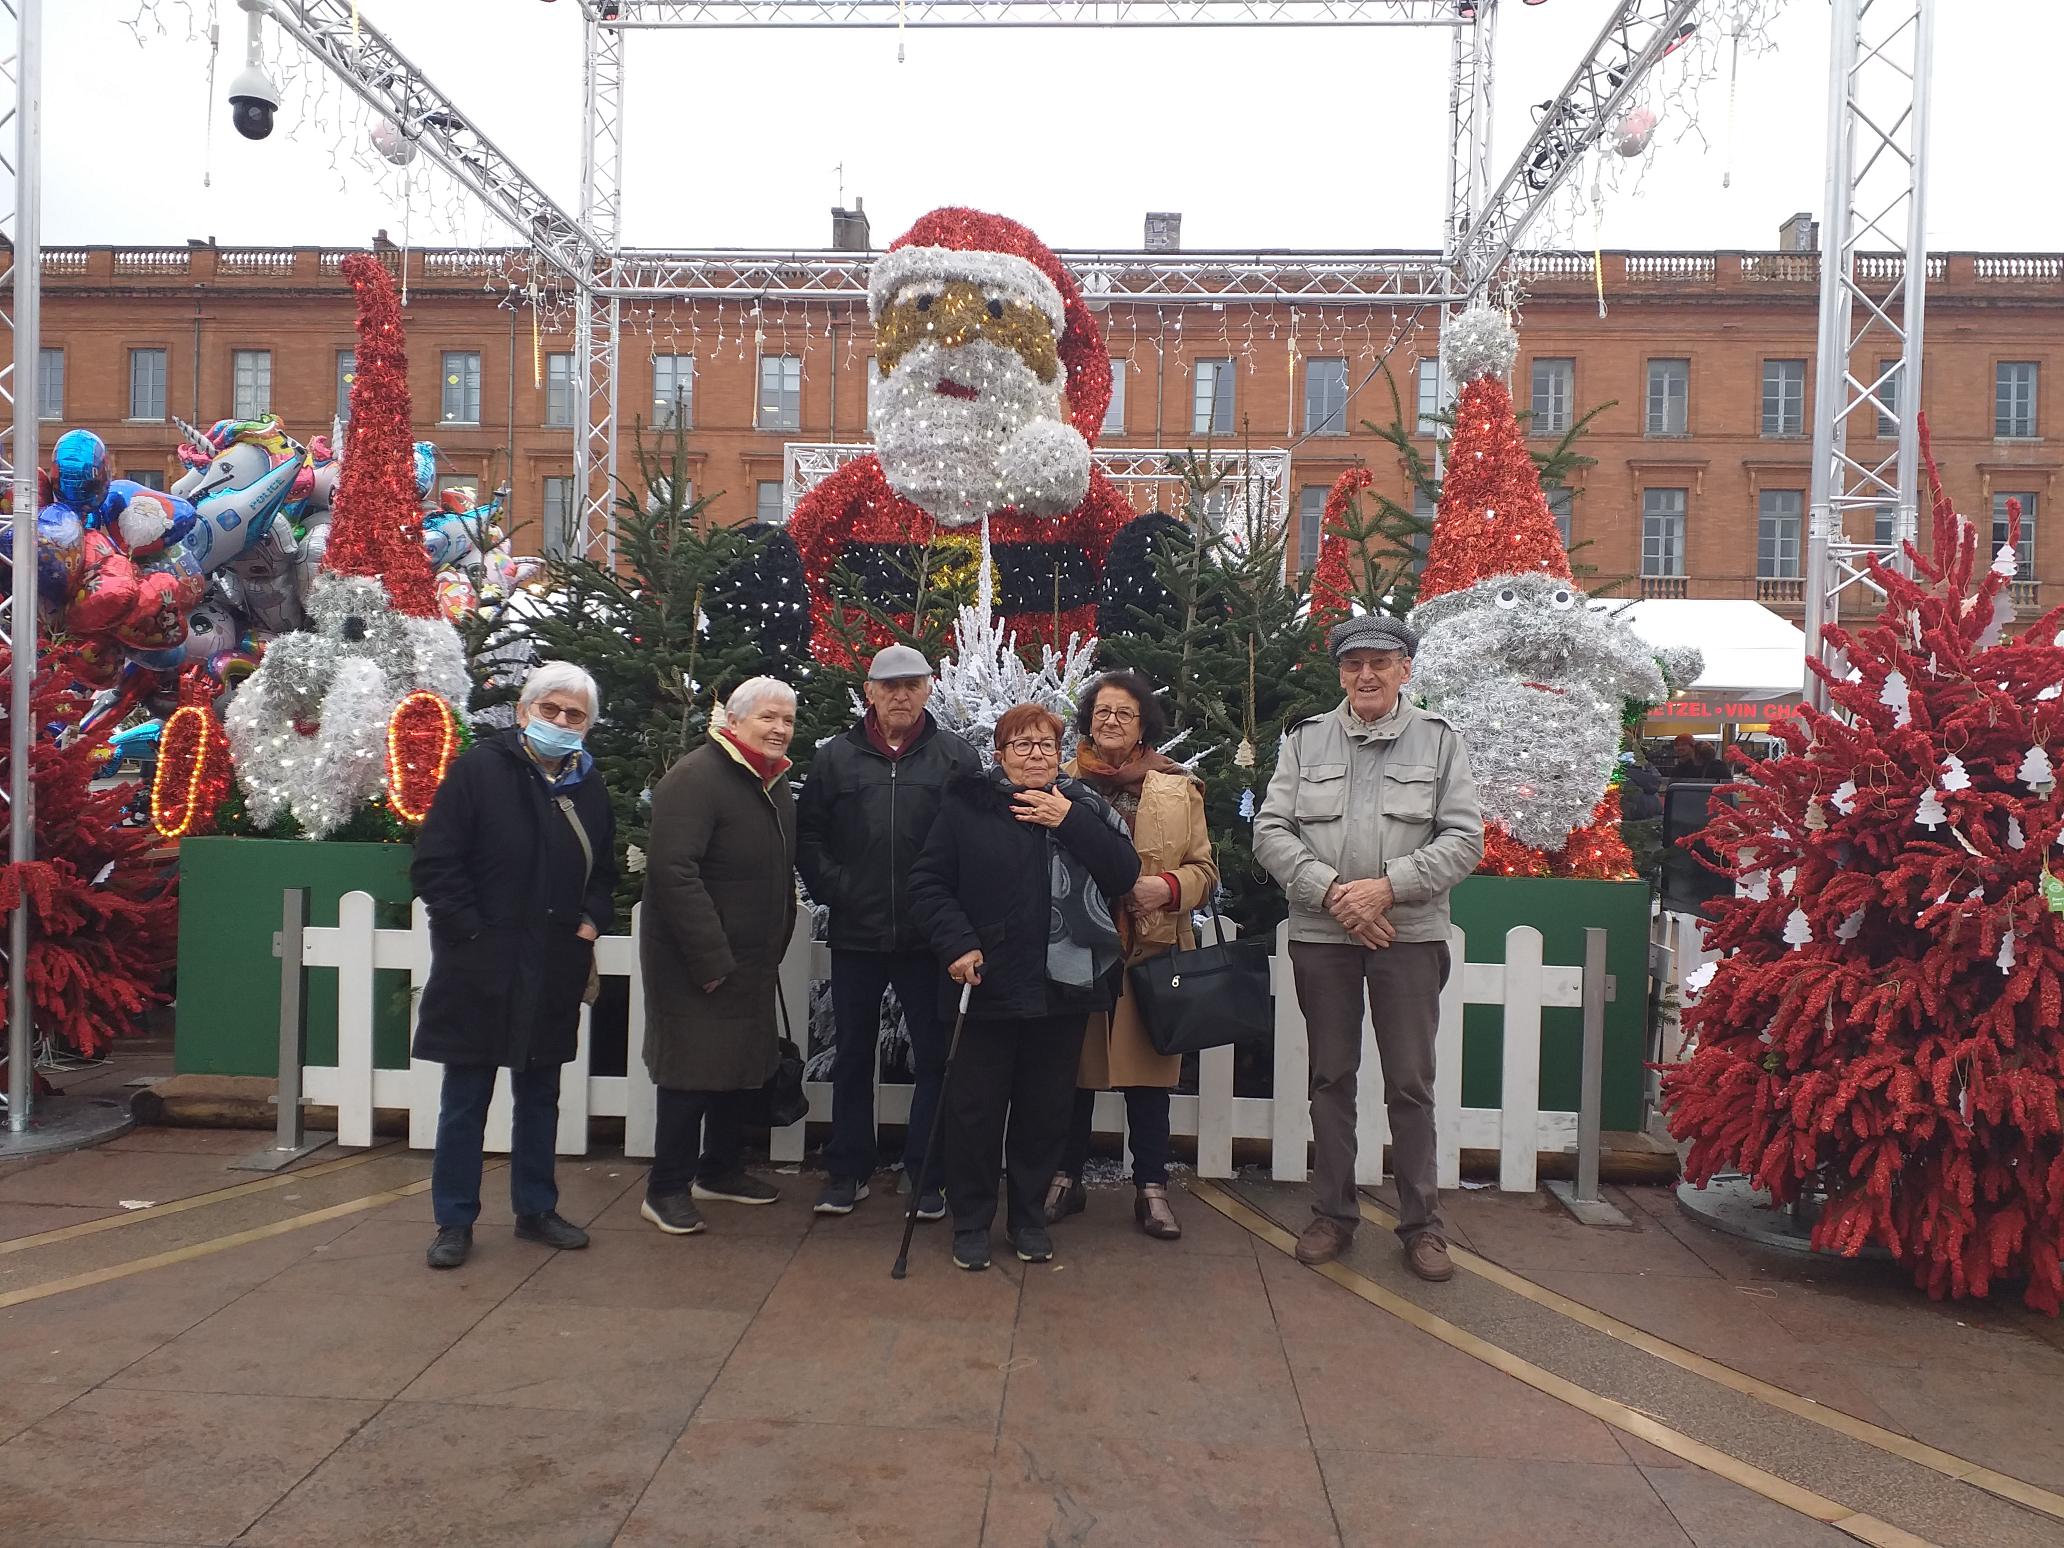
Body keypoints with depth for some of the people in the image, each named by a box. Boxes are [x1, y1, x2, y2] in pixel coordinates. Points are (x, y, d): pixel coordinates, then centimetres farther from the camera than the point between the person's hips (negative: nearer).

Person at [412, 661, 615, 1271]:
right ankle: (455, 1221, 19)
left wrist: (591, 920, 3)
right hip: (478, 969, -5)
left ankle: (536, 1209, 30)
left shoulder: (587, 785, 8)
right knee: (465, 1099, 6)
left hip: (553, 972, 5)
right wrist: (472, 931, -13)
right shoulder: (478, 769, -8)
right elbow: (434, 866, -10)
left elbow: (603, 871, 19)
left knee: (540, 1096, 16)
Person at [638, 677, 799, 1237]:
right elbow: (673, 870, -25)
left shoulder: (774, 782, 12)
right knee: (693, 1073, -1)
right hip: (695, 965, -9)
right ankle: (666, 1189, 13)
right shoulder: (696, 778, -17)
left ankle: (720, 1170, 33)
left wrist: (772, 951, 15)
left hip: (751, 961, 9)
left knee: (741, 1067, 17)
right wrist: (711, 959, -25)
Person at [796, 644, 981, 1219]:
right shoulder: (836, 757, 5)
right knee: (852, 1055, 12)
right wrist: (834, 888, -3)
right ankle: (848, 1169, 25)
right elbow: (808, 833, 7)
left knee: (934, 1056, 5)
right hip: (855, 934, 2)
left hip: (928, 936, -1)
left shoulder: (957, 757, 1)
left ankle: (925, 1172, 18)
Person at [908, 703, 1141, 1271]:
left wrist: (1069, 821, -12)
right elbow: (928, 883, -1)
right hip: (989, 984, -2)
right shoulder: (966, 805, 0)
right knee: (975, 1108, 5)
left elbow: (1125, 874, -4)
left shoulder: (1084, 807, 7)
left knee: (1047, 1109, 12)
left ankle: (1029, 1215, 29)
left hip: (1064, 985, 2)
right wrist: (957, 944, -13)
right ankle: (971, 1221, 22)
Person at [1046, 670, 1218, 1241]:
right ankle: (1066, 1179, 24)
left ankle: (1151, 1189, 18)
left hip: (1151, 950, 0)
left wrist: (1170, 886, -11)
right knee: (1074, 1066, 8)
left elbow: (1204, 868, 7)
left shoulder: (1178, 788, 7)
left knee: (1147, 1068, 5)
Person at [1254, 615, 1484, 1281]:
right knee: (1331, 1076, 11)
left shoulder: (1439, 740, 3)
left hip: (1410, 933, -1)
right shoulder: (1306, 740, 5)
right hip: (1321, 933, 1)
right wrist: (1332, 891, -13)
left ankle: (1421, 1222, 20)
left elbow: (1464, 838, -3)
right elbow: (1271, 831, 0)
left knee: (1410, 1083, 5)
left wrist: (1388, 886, -15)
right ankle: (1333, 1213, 24)